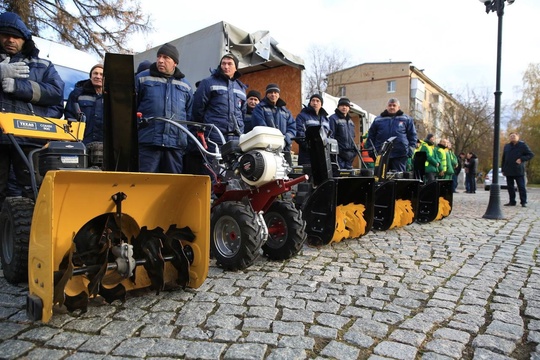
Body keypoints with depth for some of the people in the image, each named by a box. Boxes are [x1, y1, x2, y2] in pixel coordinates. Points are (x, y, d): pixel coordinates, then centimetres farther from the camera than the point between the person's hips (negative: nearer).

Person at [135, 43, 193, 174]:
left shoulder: (185, 85, 17)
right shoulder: (142, 78, 9)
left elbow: (189, 115, 20)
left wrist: (188, 141, 13)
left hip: (176, 144, 3)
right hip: (147, 143, -2)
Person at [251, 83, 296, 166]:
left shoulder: (286, 111, 25)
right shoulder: (260, 108, 10)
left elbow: (292, 127, 12)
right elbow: (260, 127, -5)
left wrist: (285, 140, -8)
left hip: (284, 148, 5)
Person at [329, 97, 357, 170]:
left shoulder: (350, 121, 21)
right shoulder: (333, 118, -5)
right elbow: (330, 136, -12)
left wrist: (355, 148, 20)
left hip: (349, 154, 8)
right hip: (339, 153, -8)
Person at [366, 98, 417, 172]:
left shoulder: (406, 119, 10)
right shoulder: (378, 120, 12)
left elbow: (412, 135, 11)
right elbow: (371, 135, 15)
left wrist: (410, 149, 0)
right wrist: (372, 149, 5)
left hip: (400, 155, -1)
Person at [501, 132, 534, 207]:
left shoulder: (522, 145, 1)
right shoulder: (506, 146, 14)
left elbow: (531, 154, -1)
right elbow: (503, 159, 16)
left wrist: (522, 159, -16)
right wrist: (503, 169, 11)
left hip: (519, 171, -4)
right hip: (508, 171, 4)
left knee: (521, 187, -2)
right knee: (510, 187, 7)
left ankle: (523, 202, 3)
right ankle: (512, 201, 14)